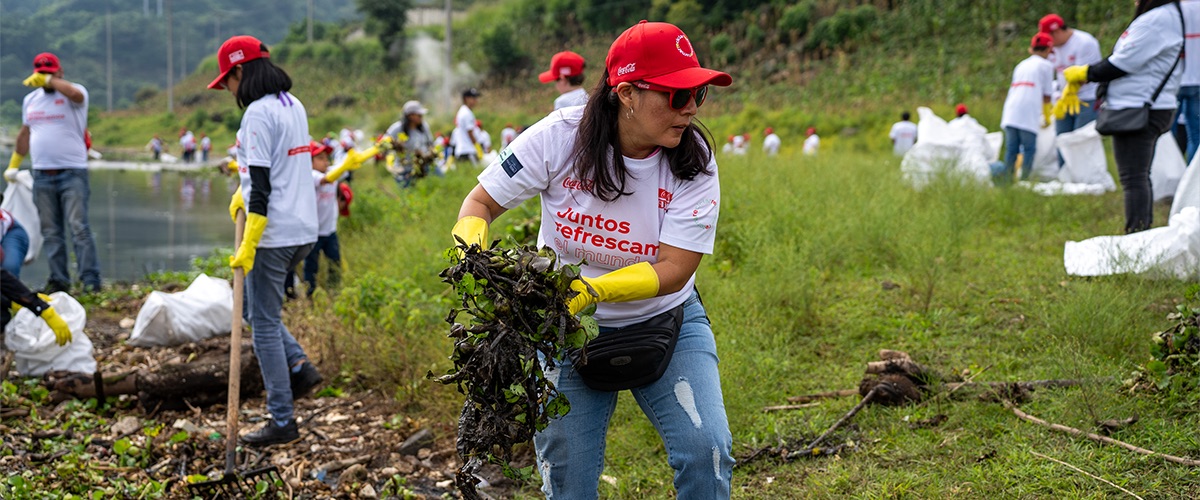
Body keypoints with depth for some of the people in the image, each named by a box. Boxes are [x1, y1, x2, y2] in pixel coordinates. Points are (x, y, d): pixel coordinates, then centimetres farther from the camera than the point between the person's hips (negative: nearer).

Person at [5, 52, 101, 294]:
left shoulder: (72, 94, -2)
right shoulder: (30, 100, 16)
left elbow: (76, 94, -29)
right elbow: (25, 134, 25)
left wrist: (49, 80, -20)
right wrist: (14, 164, 25)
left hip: (72, 172, -6)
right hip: (42, 175, 6)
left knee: (78, 228, -10)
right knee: (50, 232, 7)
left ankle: (91, 280, -9)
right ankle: (58, 280, 12)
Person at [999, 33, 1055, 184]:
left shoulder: (1021, 65, 24)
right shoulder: (1046, 65, 7)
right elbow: (1046, 96, 7)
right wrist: (1047, 118, 19)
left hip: (1010, 113, 5)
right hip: (1029, 114, -5)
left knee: (1011, 148, 6)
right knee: (1029, 148, -3)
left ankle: (1005, 180, 2)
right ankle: (1024, 181, -9)